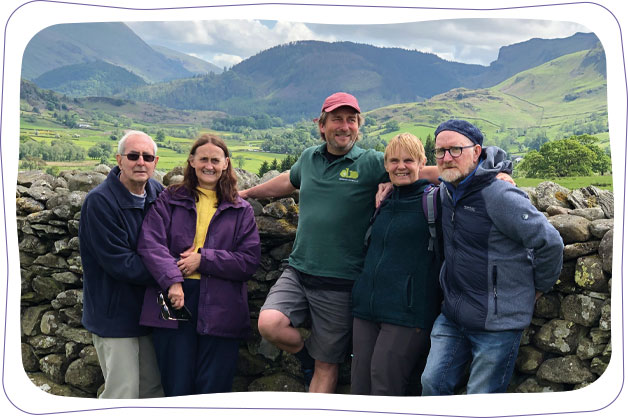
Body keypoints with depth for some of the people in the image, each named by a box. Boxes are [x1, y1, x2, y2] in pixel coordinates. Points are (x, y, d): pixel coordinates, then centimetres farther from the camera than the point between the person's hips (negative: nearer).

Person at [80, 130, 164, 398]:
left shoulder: (158, 193, 2)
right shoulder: (100, 201, -18)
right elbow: (121, 264, -21)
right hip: (115, 314, -6)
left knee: (154, 389, 16)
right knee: (124, 394, 0)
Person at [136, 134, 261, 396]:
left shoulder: (240, 210, 11)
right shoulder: (169, 200, 10)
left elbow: (250, 261, 1)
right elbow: (150, 244, -4)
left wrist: (203, 259, -9)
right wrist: (172, 281, -18)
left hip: (220, 308, 0)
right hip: (173, 300, 0)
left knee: (214, 391, 4)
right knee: (177, 388, 5)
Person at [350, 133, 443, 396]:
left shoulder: (433, 199, -4)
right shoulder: (384, 202, 15)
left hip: (408, 313, -6)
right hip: (366, 308, 6)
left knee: (384, 392, -5)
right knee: (359, 391, 8)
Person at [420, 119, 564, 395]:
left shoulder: (501, 197, -20)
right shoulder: (446, 191, 4)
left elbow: (550, 243, -16)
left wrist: (539, 287, -3)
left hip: (497, 323, -7)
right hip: (452, 316, 7)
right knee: (432, 383, 9)